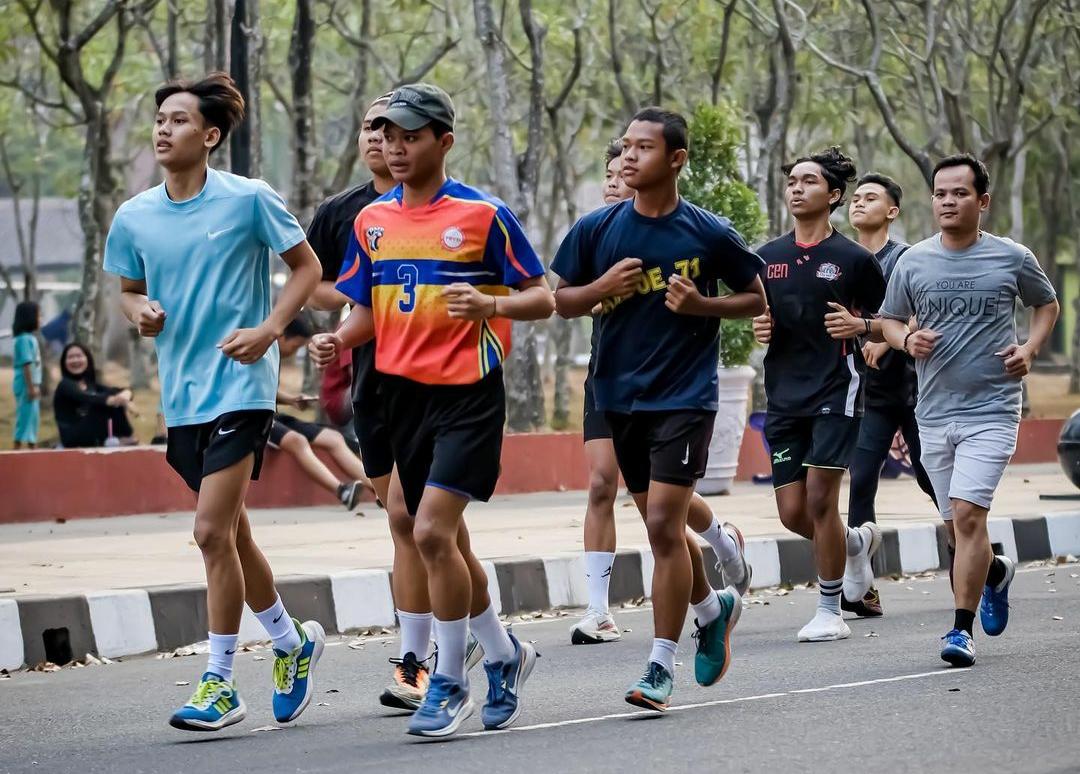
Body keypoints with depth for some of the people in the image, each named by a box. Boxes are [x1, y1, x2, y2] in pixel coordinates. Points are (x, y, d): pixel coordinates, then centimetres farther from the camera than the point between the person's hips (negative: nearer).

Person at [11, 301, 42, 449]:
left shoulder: (30, 338, 13)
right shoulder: (24, 339, -17)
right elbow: (26, 364, -20)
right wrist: (31, 387, -22)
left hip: (31, 385, 10)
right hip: (26, 386, -10)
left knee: (33, 418, 14)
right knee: (25, 417, -6)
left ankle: (32, 450, 21)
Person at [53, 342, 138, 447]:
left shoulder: (92, 385, 16)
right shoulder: (65, 385, -6)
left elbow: (115, 391, 0)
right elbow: (85, 398, -27)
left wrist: (125, 394, -27)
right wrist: (111, 400, -45)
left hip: (94, 440, 7)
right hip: (75, 440, -7)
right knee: (101, 404, -23)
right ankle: (126, 437, -16)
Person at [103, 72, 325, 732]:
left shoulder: (249, 200, -8)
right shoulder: (134, 218, 5)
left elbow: (307, 267, 1)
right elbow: (130, 289, 18)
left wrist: (270, 329, -13)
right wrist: (140, 312, -6)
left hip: (241, 387, -6)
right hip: (181, 394, 6)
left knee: (212, 530, -13)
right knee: (231, 533, 15)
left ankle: (221, 684, -5)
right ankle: (292, 642, 37)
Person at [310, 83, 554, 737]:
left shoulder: (483, 214, -7)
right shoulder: (372, 220, 9)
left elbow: (543, 299, -4)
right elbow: (367, 311, 16)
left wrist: (489, 305, -23)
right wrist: (339, 341, -6)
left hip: (470, 392, -6)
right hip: (403, 391, 6)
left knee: (432, 531, -17)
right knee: (446, 539, 13)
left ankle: (449, 683, -5)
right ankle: (504, 654, 33)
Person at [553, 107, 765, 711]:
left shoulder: (709, 233, -6)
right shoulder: (596, 230, 2)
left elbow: (757, 299, 4)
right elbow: (561, 299, 10)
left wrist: (701, 305, -13)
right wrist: (602, 289, -11)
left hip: (685, 396, -4)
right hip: (621, 395, 4)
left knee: (663, 525, -12)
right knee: (661, 525, 15)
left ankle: (661, 667, -5)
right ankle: (713, 607, 42)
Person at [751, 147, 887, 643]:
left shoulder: (854, 259, -2)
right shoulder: (766, 258, 10)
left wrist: (861, 326, -15)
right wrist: (758, 329, -1)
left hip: (836, 391, -5)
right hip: (783, 394, 5)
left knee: (820, 498, -11)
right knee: (792, 512, 2)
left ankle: (830, 611, 0)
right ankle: (857, 542, 34)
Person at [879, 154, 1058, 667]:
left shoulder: (1012, 258, 0)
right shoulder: (913, 263, 5)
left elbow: (1047, 303, 16)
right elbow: (889, 320, 15)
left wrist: (1030, 349, -1)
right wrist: (907, 341, -7)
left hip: (991, 409, -4)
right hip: (934, 412, 4)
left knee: (968, 513, -18)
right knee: (956, 525, 12)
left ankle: (962, 628, -14)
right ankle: (995, 572, 44)